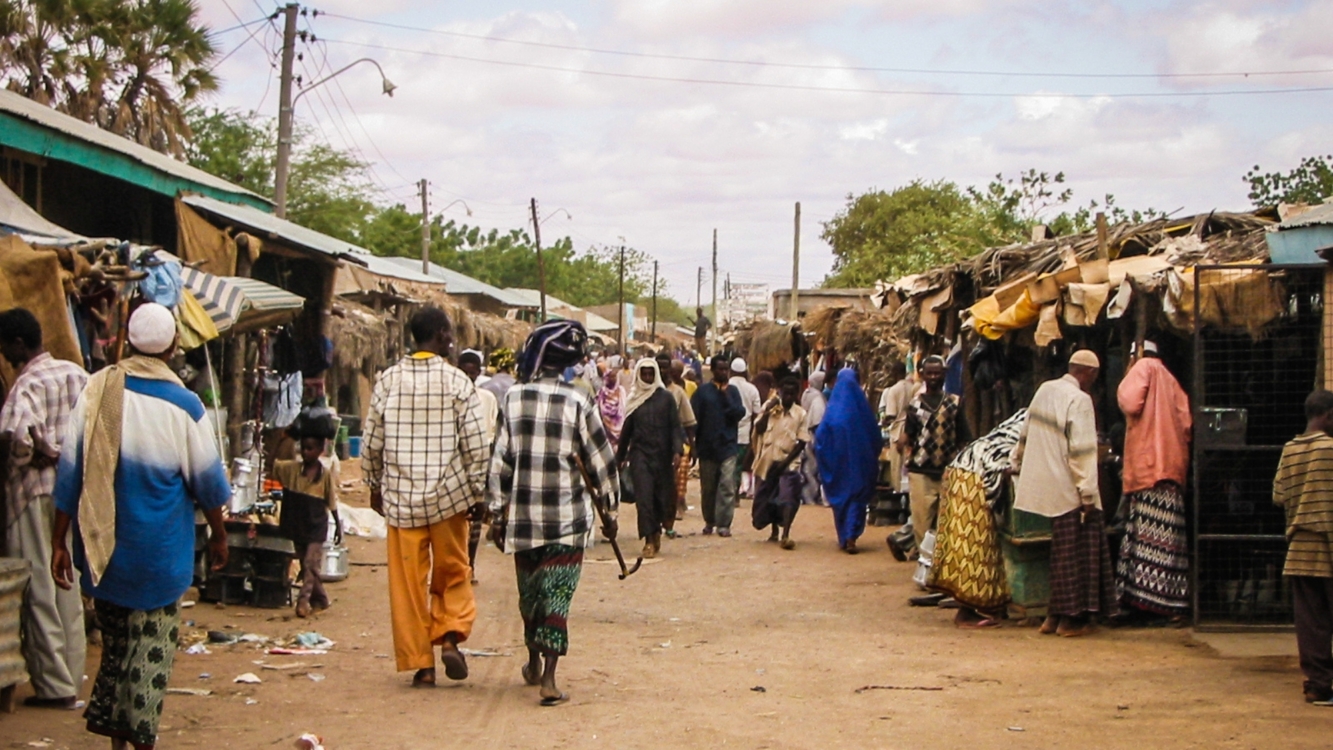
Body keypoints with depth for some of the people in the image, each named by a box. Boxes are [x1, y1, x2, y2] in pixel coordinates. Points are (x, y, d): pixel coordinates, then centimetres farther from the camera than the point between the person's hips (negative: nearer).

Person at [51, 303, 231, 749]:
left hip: (100, 546, 4)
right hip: (156, 553, -4)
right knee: (151, 646, 7)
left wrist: (59, 542, 6)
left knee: (115, 642, 18)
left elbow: (69, 472, -2)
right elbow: (207, 479, -3)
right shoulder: (182, 405, -12)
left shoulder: (97, 390, -4)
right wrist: (219, 534, 14)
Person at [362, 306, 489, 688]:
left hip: (401, 497, 1)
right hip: (448, 494, -1)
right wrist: (476, 488, 3)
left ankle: (420, 663, 8)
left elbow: (372, 443, 4)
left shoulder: (387, 381, 0)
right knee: (453, 573, 16)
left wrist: (375, 486, 17)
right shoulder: (457, 381, -6)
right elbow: (475, 444, -8)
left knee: (408, 583, 7)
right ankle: (450, 635, -2)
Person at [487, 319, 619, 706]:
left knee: (530, 592, 19)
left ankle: (534, 663, 36)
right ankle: (548, 678, -9)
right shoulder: (577, 403, -6)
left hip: (523, 515, 2)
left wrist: (497, 513, 6)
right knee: (557, 595, -1)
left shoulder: (514, 399, -3)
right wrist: (609, 510, 9)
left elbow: (500, 460, -1)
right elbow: (600, 460, -2)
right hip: (567, 517, -2)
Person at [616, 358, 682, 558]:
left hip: (662, 455, 0)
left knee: (662, 496, 6)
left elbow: (675, 427, -1)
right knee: (644, 496, -9)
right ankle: (649, 540, -8)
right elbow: (626, 429, 15)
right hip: (640, 454, 0)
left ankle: (656, 532, 30)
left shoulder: (666, 398, 3)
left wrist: (677, 451, -15)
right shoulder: (634, 399, 8)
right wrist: (620, 457, 18)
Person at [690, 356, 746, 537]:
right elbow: (694, 417, -1)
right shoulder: (703, 391, 2)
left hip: (727, 446, 0)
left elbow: (740, 413, -3)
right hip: (706, 447, 0)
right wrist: (693, 442, -7)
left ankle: (724, 524, -7)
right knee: (707, 487, 9)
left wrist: (726, 396, -10)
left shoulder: (732, 391, 8)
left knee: (727, 486, -9)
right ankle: (709, 521, 23)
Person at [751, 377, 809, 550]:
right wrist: (768, 410, -15)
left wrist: (786, 461, -14)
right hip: (767, 460, 2)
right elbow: (759, 429, -5)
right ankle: (774, 531, 35)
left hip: (788, 463, -2)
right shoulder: (769, 407, 4)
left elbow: (802, 443, -4)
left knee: (788, 498, -19)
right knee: (767, 499, 13)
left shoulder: (800, 414, 0)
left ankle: (785, 535, -26)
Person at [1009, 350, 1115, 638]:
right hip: (1066, 492, -8)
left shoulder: (1045, 390, 9)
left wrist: (1017, 462, 39)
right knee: (1075, 553, 1)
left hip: (1040, 484, 8)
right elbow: (1081, 451, -19)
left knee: (1063, 553, 13)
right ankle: (1071, 618, 6)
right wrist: (1088, 494, -18)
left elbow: (1026, 433, 23)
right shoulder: (1079, 400, -14)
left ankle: (1055, 616, 16)